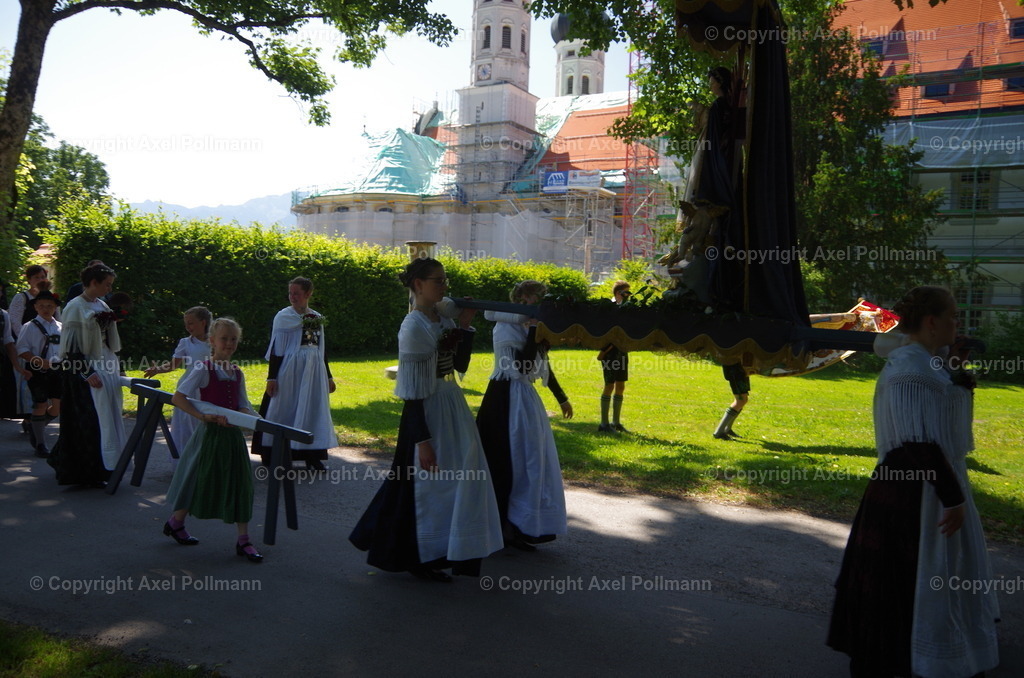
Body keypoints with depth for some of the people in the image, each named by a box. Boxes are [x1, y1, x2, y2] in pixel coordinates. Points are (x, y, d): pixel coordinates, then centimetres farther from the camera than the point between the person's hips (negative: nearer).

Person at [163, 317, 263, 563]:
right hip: (211, 433, -5)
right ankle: (175, 522, 35)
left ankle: (243, 540, 10)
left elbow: (243, 406, 10)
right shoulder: (203, 369, -10)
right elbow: (178, 398, -15)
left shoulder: (237, 373, 7)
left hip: (232, 433, 5)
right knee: (203, 481, 8)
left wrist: (234, 417, -12)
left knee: (241, 484, 3)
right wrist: (202, 416, -23)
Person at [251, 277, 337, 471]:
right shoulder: (283, 316, -4)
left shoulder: (317, 318, 8)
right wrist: (271, 377, -11)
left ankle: (312, 456, 15)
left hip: (314, 370, 4)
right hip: (290, 369, -4)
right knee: (285, 410, 0)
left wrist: (329, 376, 15)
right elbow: (276, 349, -5)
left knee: (313, 410, 6)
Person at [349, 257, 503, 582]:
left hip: (453, 405, 9)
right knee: (429, 485, 3)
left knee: (460, 479, 14)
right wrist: (423, 441, -20)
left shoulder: (443, 320, 7)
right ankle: (421, 559, 22)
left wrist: (465, 326, 1)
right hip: (429, 411, -8)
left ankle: (445, 552, 31)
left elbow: (461, 365, 11)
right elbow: (412, 391, -18)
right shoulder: (413, 327, -16)